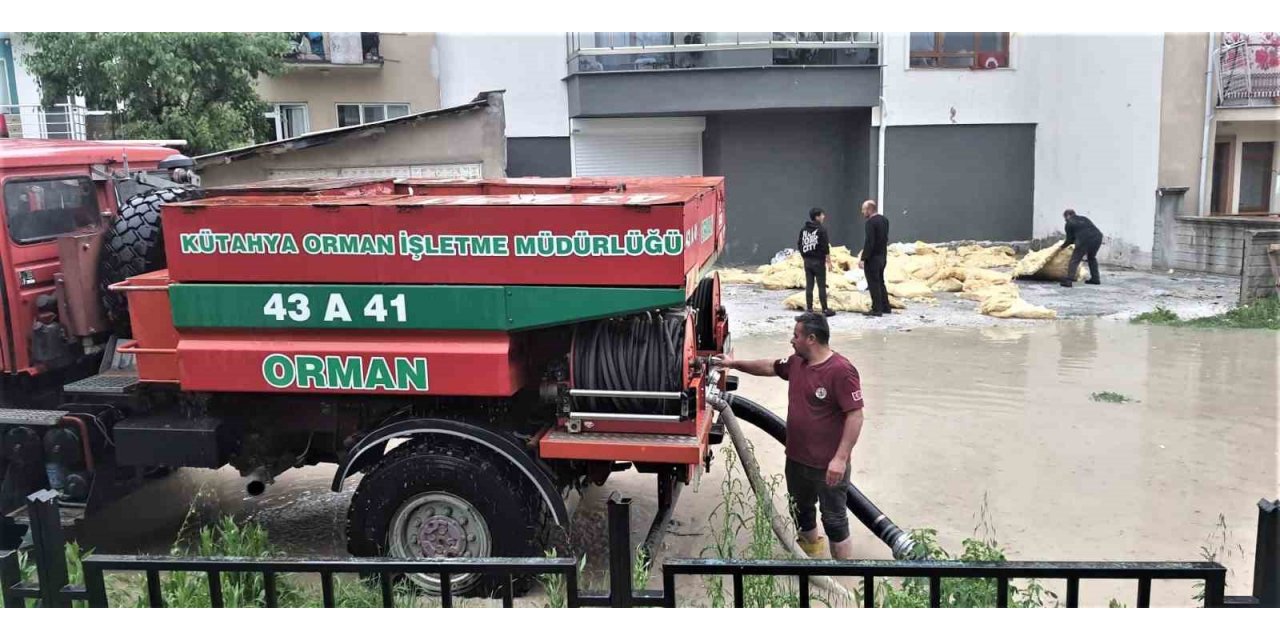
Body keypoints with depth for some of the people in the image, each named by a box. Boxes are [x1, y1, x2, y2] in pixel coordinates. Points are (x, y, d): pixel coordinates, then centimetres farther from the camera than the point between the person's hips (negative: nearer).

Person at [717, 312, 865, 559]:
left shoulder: (841, 371, -23)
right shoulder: (797, 363, 3)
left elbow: (855, 415, -24)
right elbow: (770, 367, 24)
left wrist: (841, 458, -27)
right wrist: (735, 364, 27)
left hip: (828, 466, -9)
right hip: (797, 459, 9)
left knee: (834, 519, 2)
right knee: (801, 512, 24)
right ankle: (811, 557, 46)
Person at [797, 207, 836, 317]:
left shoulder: (804, 230, 7)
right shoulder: (821, 229, -12)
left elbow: (799, 245, 10)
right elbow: (825, 247, -14)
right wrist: (828, 261, -8)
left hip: (807, 261, 6)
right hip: (818, 261, -6)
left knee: (809, 286, 8)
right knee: (821, 286, -1)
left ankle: (809, 308, 9)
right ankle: (825, 309, 2)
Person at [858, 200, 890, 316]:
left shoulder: (871, 222, -19)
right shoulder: (884, 220, 9)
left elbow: (869, 242, -24)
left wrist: (863, 258, -22)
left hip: (873, 257, -9)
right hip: (883, 256, 9)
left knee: (873, 284, -2)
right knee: (880, 282, 18)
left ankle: (877, 309, 0)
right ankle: (885, 307, 22)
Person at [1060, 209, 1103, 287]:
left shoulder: (1069, 223, 12)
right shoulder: (1084, 218, 30)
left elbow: (1070, 239, 12)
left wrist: (1063, 246, 31)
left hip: (1084, 240, -6)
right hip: (1097, 236, 6)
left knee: (1075, 260, -1)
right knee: (1092, 258, 28)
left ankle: (1069, 280, -12)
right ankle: (1095, 278, 28)